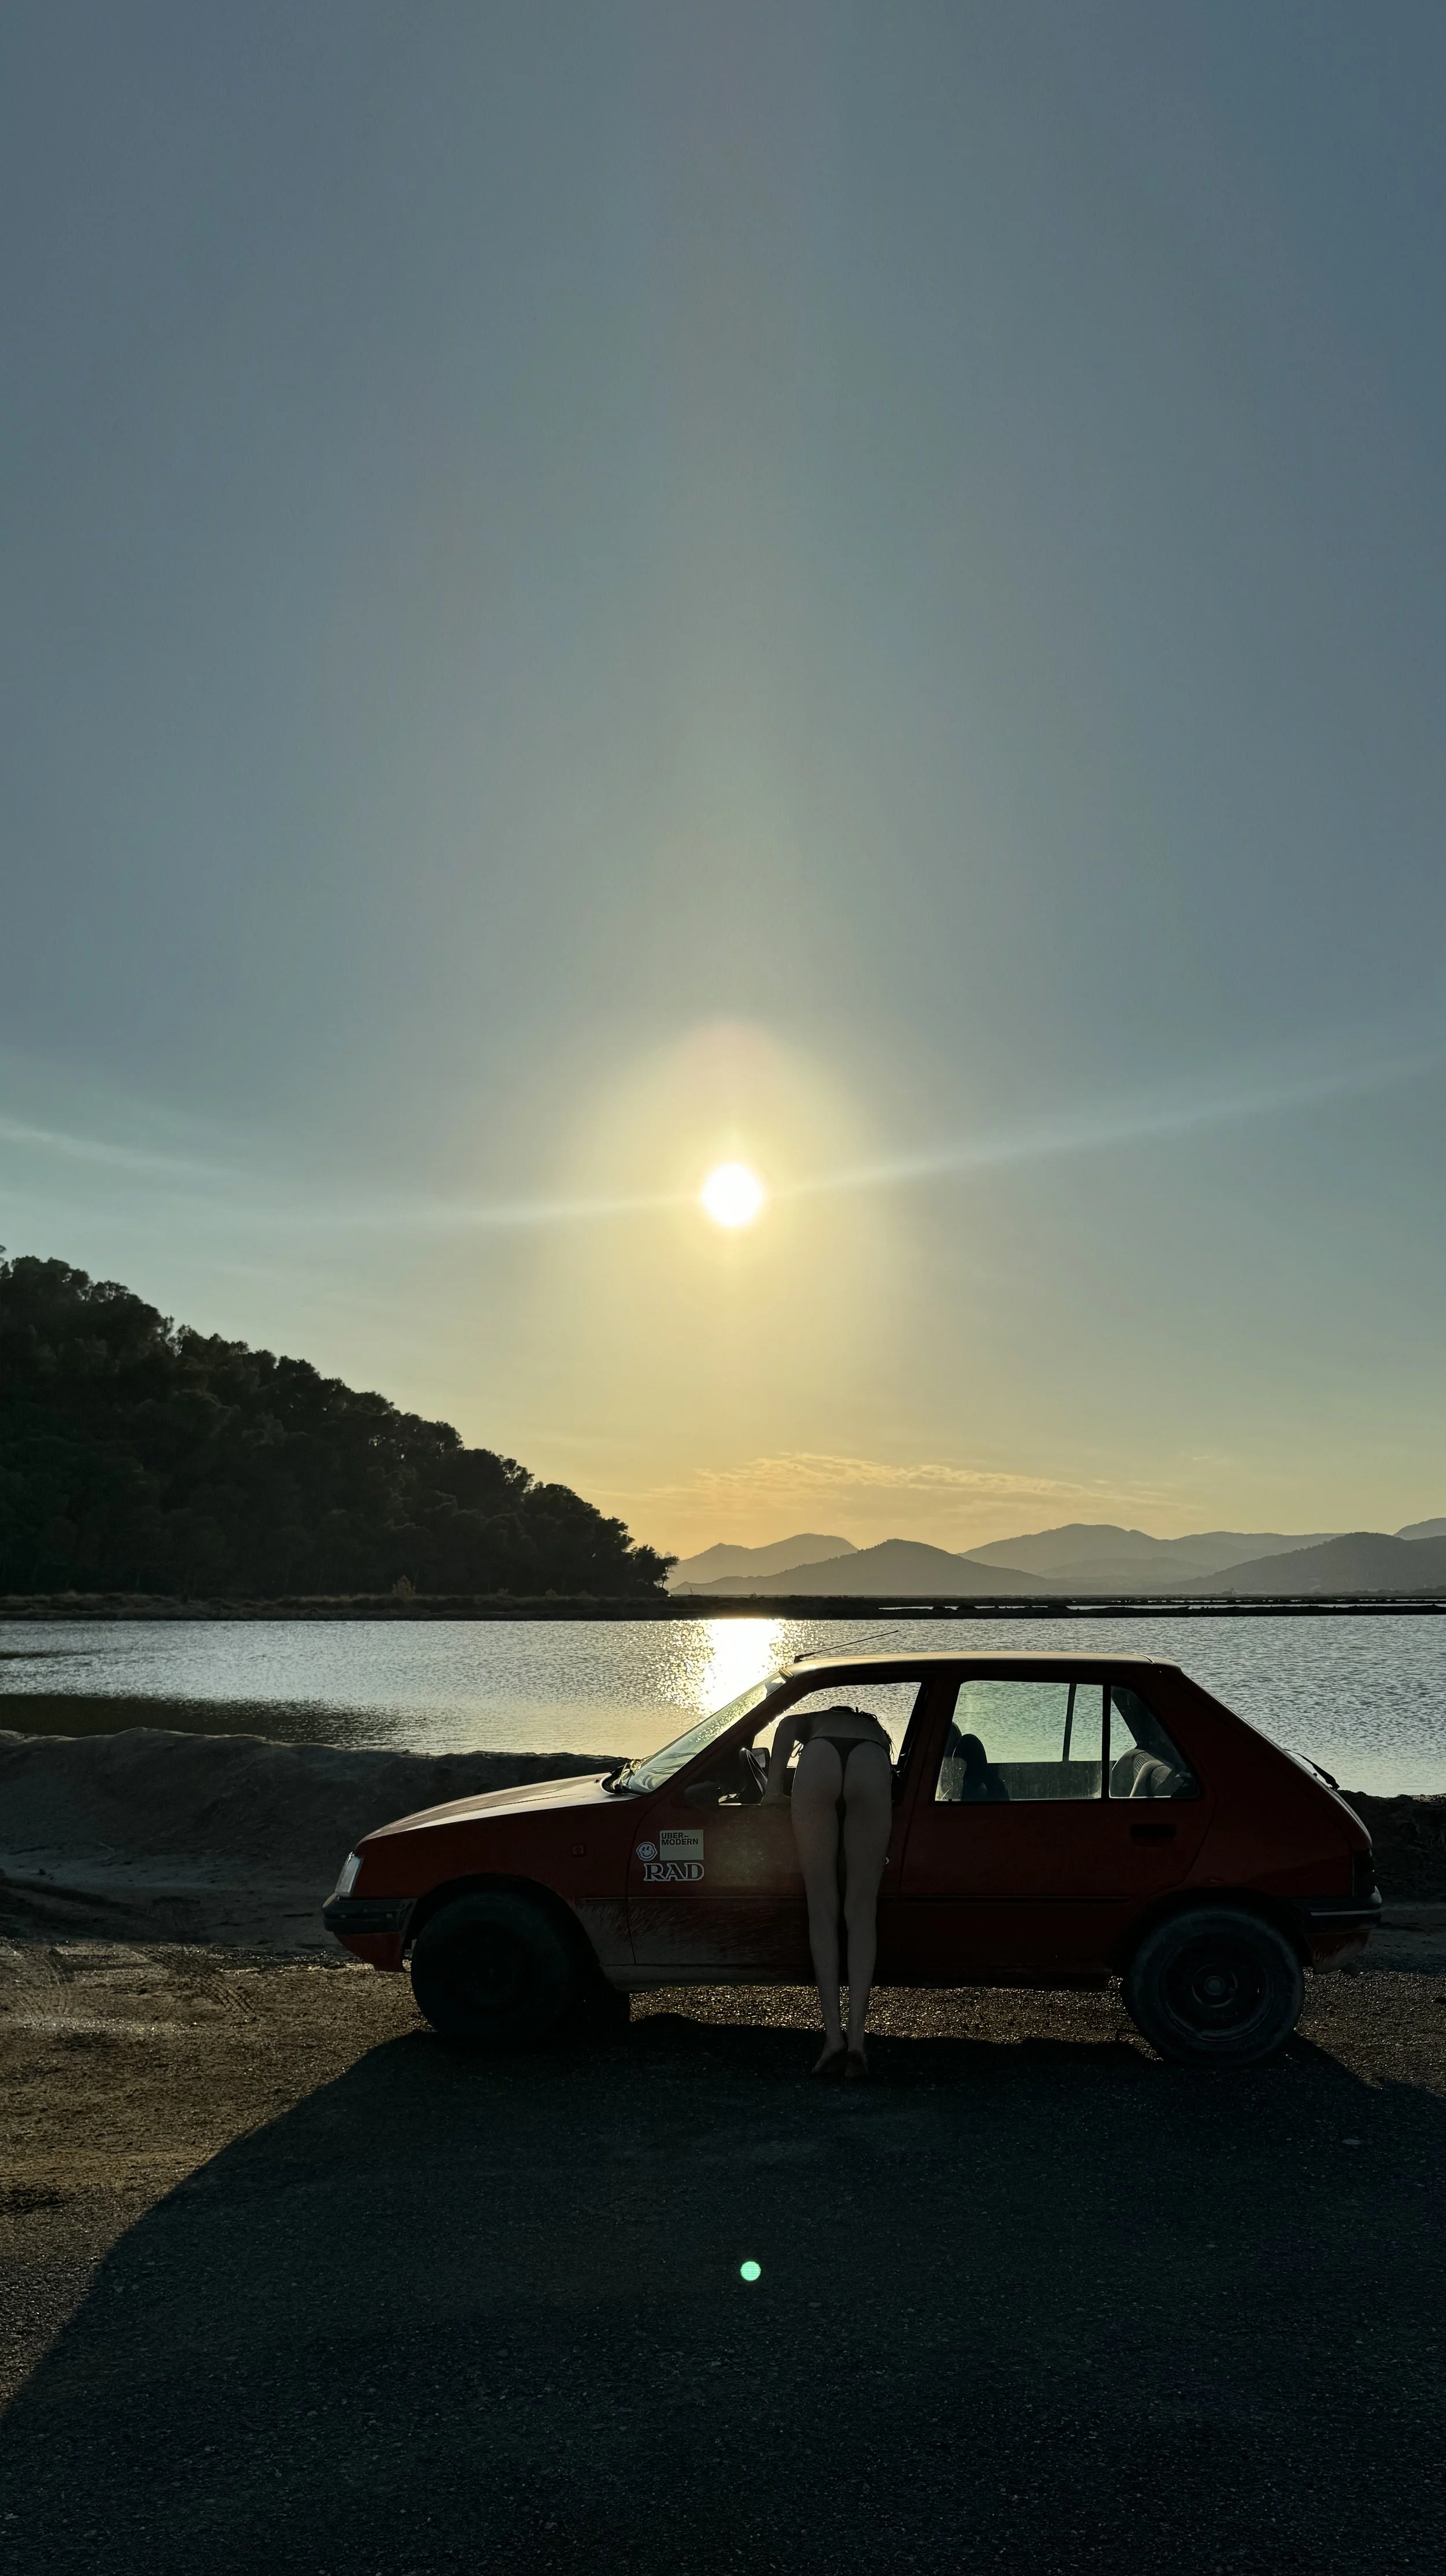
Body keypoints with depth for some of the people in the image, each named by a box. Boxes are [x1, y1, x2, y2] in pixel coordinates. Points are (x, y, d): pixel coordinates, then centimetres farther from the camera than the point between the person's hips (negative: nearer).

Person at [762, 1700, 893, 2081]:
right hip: (870, 1767, 1)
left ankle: (833, 2037, 3)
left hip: (819, 1762, 0)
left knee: (822, 1910, 9)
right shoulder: (877, 1730, 46)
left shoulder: (815, 1720, 43)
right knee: (861, 1914, 8)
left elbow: (788, 1724, 19)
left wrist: (775, 1784, 14)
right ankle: (856, 2039, 0)